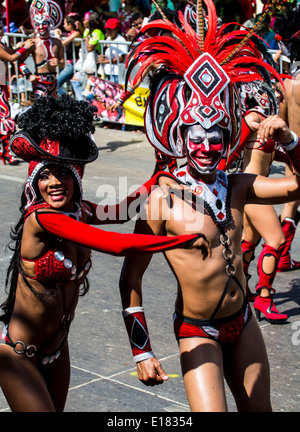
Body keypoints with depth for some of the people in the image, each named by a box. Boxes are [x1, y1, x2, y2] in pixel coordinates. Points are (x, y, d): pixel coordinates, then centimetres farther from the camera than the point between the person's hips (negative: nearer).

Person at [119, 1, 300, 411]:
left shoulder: (237, 187, -3)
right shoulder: (162, 200, -17)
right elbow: (130, 280, -11)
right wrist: (142, 351, -9)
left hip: (242, 322, 6)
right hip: (197, 332, -6)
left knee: (258, 409, 17)